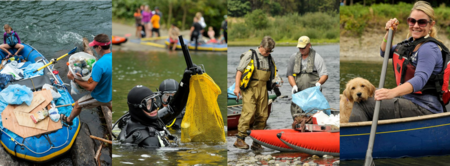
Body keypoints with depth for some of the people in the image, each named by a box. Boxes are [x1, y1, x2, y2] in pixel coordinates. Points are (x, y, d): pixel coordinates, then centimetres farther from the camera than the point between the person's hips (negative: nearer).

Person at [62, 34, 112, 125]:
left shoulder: (99, 64, -37)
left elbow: (90, 87, -32)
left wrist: (74, 79, -22)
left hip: (100, 98, -6)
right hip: (111, 94, 6)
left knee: (78, 104, 21)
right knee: (109, 105, 40)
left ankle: (68, 120, 47)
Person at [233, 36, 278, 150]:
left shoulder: (270, 59, 18)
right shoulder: (250, 55, 1)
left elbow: (272, 75, 30)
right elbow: (239, 71, -2)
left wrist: (276, 82, 13)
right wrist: (237, 86, -10)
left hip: (262, 89, 6)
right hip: (249, 88, -6)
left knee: (262, 115, 2)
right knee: (248, 112, -18)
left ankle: (256, 142, 10)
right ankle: (240, 139, -15)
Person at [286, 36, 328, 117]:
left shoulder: (317, 57, 4)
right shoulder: (294, 57, 14)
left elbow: (324, 75, 0)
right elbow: (289, 74, 14)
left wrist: (319, 83, -21)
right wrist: (294, 85, -5)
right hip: (298, 93, 3)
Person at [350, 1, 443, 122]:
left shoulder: (429, 48, -16)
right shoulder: (411, 42, 14)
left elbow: (420, 79, -33)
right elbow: (385, 53, 29)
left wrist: (393, 92, -51)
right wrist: (389, 33, 8)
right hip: (410, 102, 10)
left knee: (361, 104, -17)